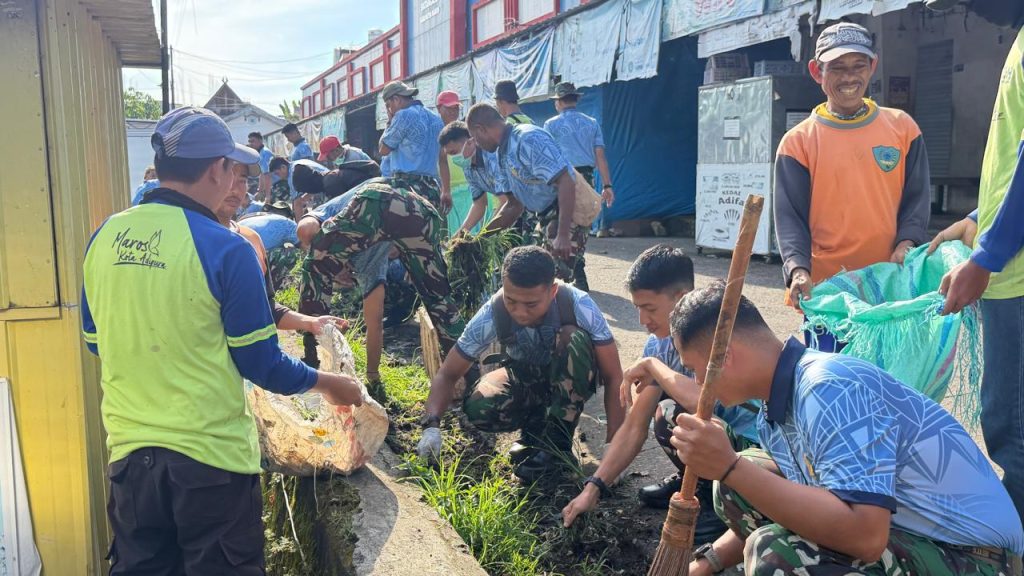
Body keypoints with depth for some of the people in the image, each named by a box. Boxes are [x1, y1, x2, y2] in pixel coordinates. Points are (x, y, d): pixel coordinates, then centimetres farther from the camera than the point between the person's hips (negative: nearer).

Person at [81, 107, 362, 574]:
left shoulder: (103, 238, 1)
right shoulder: (226, 250, -16)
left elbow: (96, 341, 13)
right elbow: (261, 364, -10)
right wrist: (327, 383, 6)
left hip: (128, 448, 5)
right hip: (210, 453, -5)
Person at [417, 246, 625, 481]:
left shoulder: (579, 307, -31)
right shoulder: (492, 315, -27)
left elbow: (613, 377, -24)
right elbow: (448, 374, -17)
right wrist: (431, 425, -33)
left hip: (571, 381, -1)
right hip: (524, 379, 1)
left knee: (574, 339, -35)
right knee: (478, 407, -31)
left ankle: (557, 443, -19)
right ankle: (537, 426, 1)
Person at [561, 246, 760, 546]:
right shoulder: (660, 344, -4)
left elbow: (703, 401, -43)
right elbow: (635, 428, 0)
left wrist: (652, 365, -25)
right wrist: (593, 488, -6)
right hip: (722, 438, 8)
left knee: (675, 417, -27)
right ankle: (694, 481, 20)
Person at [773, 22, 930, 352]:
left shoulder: (902, 128, 7)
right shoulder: (798, 141, -1)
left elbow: (916, 196, 7)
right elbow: (789, 215, -6)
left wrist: (907, 242, -12)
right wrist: (798, 269, -22)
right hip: (825, 289, -2)